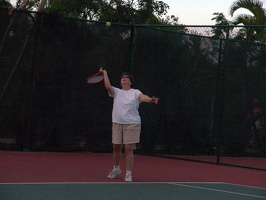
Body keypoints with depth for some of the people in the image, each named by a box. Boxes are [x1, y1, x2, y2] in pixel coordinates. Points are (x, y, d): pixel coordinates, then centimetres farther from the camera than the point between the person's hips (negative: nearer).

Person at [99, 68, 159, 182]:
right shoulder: (116, 92, 9)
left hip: (132, 124, -3)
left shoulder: (135, 92, 0)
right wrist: (105, 74, -12)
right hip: (117, 124, 3)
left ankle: (128, 174, 0)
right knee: (116, 147, 10)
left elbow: (143, 97, -19)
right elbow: (108, 87, -9)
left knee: (128, 149, -7)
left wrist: (151, 100, -40)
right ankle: (116, 169, 34)